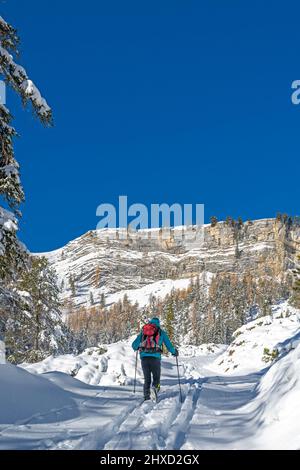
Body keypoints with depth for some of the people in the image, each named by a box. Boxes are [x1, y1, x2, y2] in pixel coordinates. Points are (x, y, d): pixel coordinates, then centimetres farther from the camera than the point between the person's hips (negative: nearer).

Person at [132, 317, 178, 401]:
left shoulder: (143, 332, 17)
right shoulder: (161, 332, 12)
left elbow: (134, 345, 20)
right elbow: (169, 345, 11)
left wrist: (136, 348, 44)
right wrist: (174, 352, 29)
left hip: (144, 357, 2)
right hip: (155, 357, -2)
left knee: (147, 379, 13)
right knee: (156, 377, 9)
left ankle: (146, 397, 2)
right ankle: (154, 388, -22)